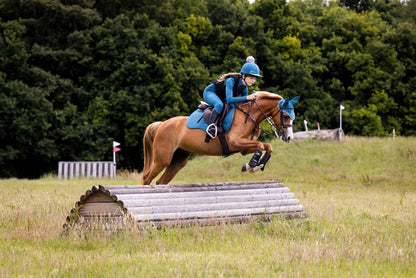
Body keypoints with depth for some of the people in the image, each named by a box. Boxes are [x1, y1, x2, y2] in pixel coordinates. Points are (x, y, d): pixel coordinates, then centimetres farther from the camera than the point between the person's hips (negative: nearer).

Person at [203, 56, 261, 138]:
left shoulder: (244, 88, -11)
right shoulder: (231, 81, -34)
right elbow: (229, 100, -45)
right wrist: (247, 98, -49)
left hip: (221, 98, 9)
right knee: (219, 105, -40)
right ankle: (211, 126, -39)